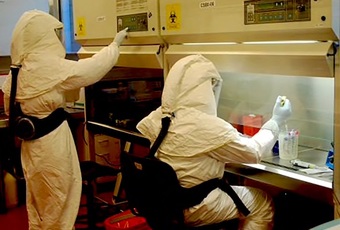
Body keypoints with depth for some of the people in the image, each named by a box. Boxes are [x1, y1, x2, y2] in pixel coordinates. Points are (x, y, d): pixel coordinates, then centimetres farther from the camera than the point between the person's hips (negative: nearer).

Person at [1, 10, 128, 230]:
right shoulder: (50, 66, -20)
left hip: (31, 141, 8)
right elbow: (91, 69, -12)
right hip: (53, 141, -8)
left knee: (39, 200, 22)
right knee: (57, 200, 9)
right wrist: (115, 44, 1)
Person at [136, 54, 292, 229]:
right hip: (192, 209, -7)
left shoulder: (157, 117, -8)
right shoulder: (208, 126, -27)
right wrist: (276, 121, 1)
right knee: (262, 202, 9)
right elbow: (254, 152, -14)